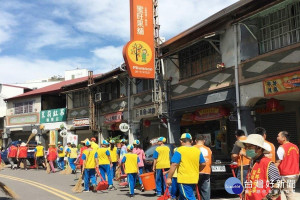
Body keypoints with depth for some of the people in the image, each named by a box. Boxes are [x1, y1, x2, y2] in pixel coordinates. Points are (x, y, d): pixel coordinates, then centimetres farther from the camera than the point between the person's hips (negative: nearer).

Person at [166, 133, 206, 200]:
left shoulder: (179, 150, -9)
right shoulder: (197, 150, 8)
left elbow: (174, 165, -16)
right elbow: (203, 164, 12)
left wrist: (169, 178, -11)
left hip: (184, 179, -6)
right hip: (194, 179, 7)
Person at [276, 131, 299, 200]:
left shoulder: (282, 148, -13)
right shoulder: (295, 147, 10)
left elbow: (278, 162, -17)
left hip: (286, 175, -8)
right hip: (296, 174, 8)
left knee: (289, 193, -1)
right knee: (291, 192, 14)